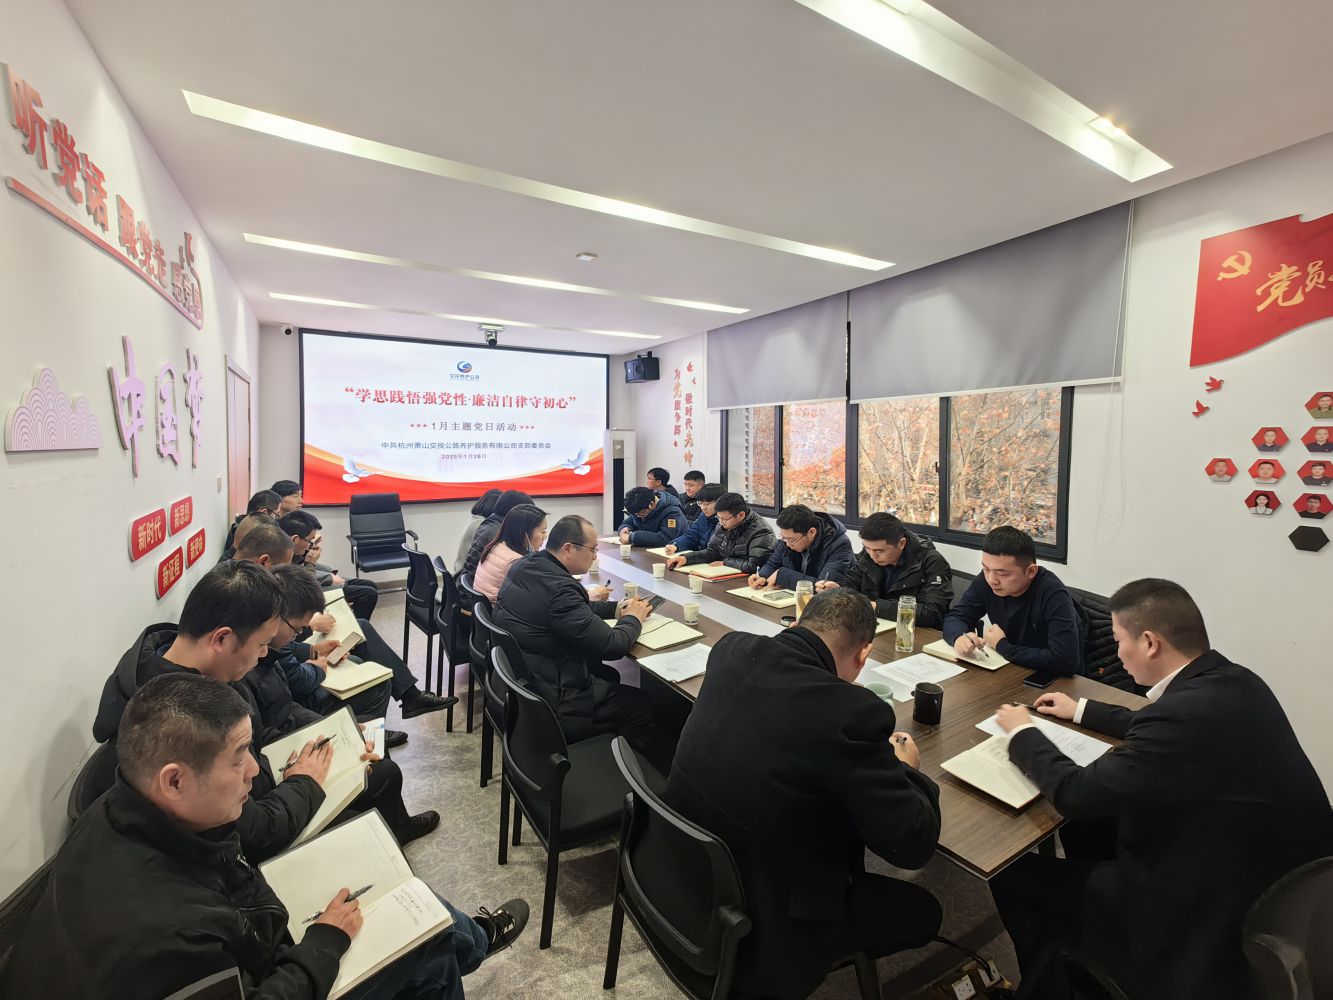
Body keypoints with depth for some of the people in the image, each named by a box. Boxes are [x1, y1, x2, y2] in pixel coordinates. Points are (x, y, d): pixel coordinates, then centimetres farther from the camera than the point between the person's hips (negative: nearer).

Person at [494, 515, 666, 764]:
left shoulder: (524, 566, -1)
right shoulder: (558, 588, -30)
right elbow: (612, 646, -25)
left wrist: (616, 608, 5)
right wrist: (633, 618, -5)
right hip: (548, 707, -9)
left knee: (608, 675, 24)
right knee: (640, 703, 6)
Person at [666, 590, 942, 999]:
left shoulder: (732, 649, -8)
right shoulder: (852, 711, -27)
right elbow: (912, 843, -17)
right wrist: (904, 767, 2)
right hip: (755, 925, -6)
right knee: (922, 911, 17)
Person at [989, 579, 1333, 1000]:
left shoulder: (1187, 712, -33)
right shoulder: (1230, 682, -4)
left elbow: (1075, 794, -24)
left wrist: (1022, 732, -9)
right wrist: (1081, 710, 22)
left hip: (1209, 914, -9)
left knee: (1012, 874, 1)